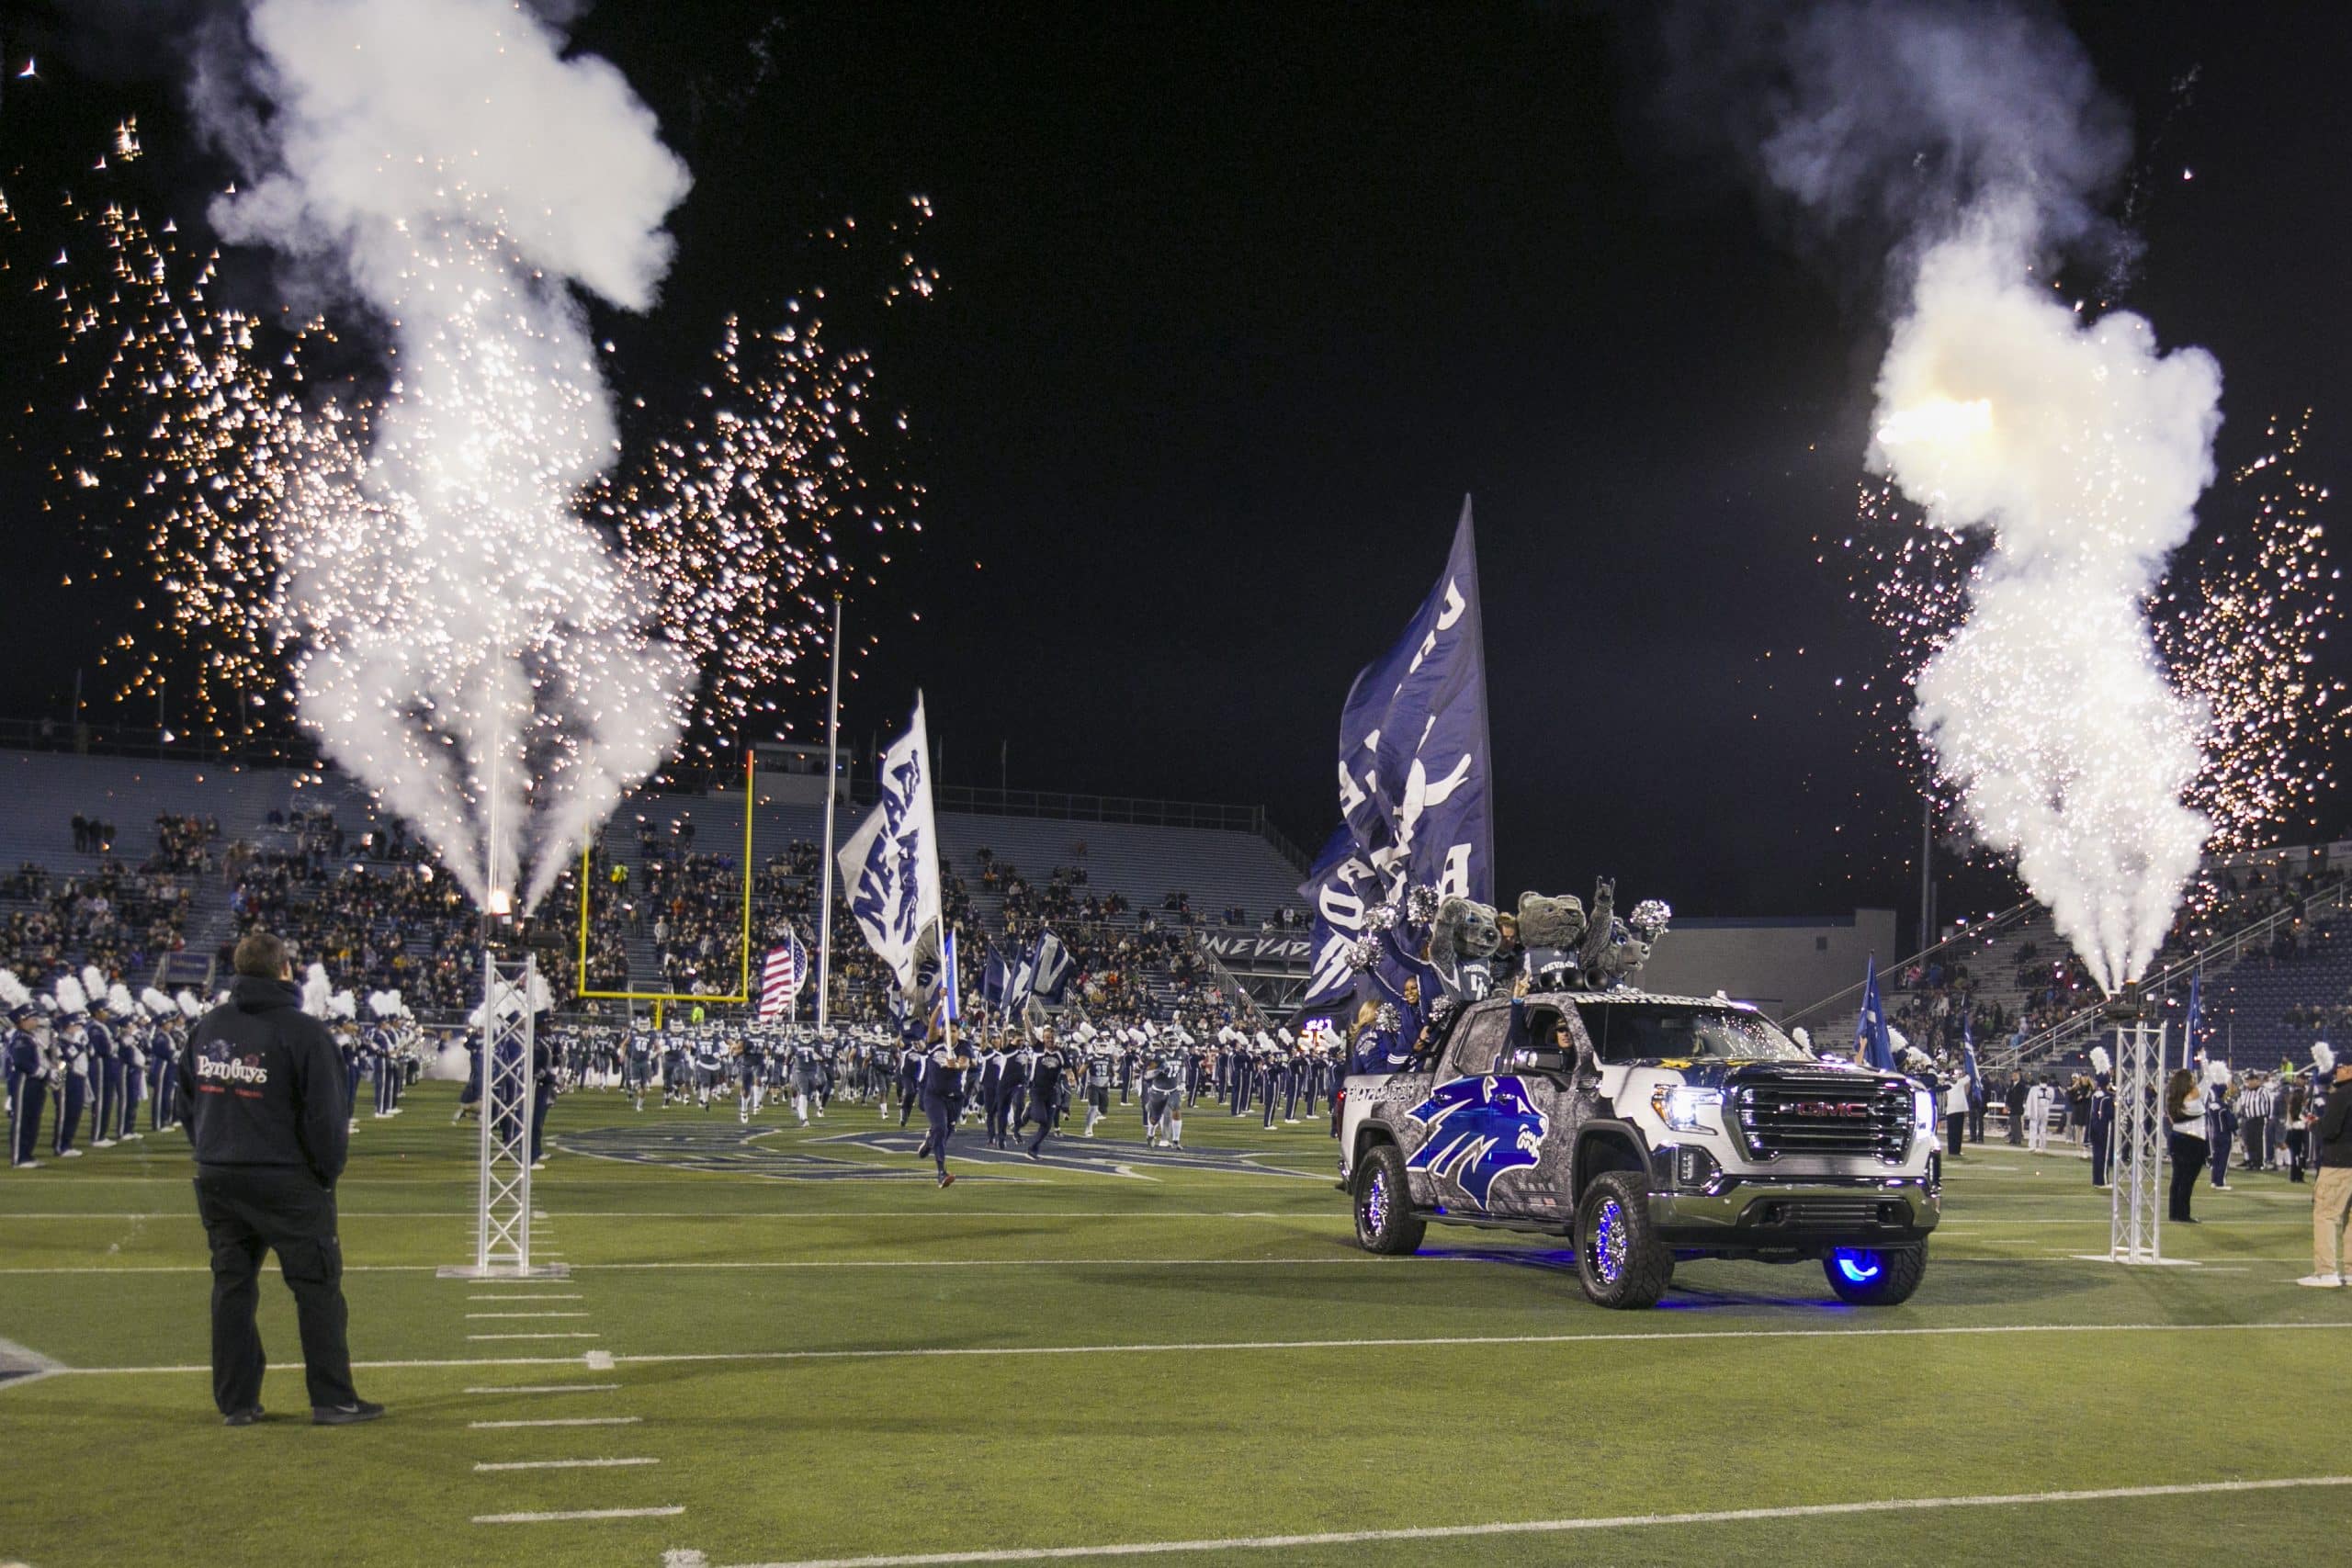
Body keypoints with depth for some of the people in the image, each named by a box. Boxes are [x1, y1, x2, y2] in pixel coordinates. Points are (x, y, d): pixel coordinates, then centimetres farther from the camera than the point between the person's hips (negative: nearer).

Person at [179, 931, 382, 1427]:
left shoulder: (206, 1028, 9)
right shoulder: (302, 1032, -12)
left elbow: (187, 1100, 17)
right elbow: (326, 1112, -13)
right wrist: (329, 1172, 0)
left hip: (217, 1178, 6)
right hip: (287, 1181, -6)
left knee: (232, 1287, 12)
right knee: (318, 1285, 1)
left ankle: (236, 1401, 15)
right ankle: (333, 1400, 4)